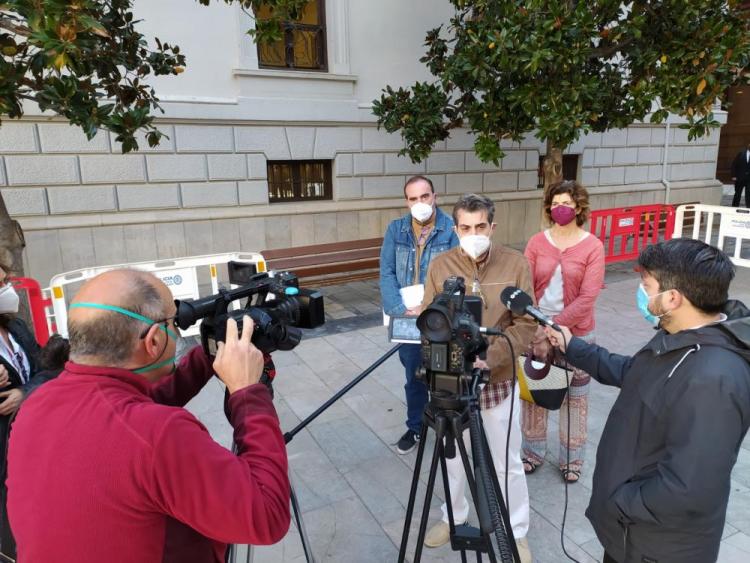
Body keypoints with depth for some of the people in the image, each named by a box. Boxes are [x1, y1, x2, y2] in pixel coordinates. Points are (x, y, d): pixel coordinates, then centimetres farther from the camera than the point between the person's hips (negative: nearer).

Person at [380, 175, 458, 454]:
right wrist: (400, 310, -15)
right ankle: (415, 427, 35)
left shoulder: (451, 229, -7)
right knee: (414, 376, 16)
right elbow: (387, 274, -2)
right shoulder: (395, 230, 3)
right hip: (407, 317, 3)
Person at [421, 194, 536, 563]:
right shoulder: (440, 266, -5)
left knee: (507, 463, 13)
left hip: (498, 380, -1)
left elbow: (527, 325, -10)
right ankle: (453, 517, 44)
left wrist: (489, 357, -23)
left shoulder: (516, 264, -8)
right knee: (453, 456, 19)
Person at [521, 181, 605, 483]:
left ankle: (571, 460, 30)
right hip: (536, 331, 2)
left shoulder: (593, 246, -8)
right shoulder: (537, 242, -1)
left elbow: (587, 298, -14)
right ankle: (532, 452, 33)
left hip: (576, 334, -2)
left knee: (574, 398, 12)